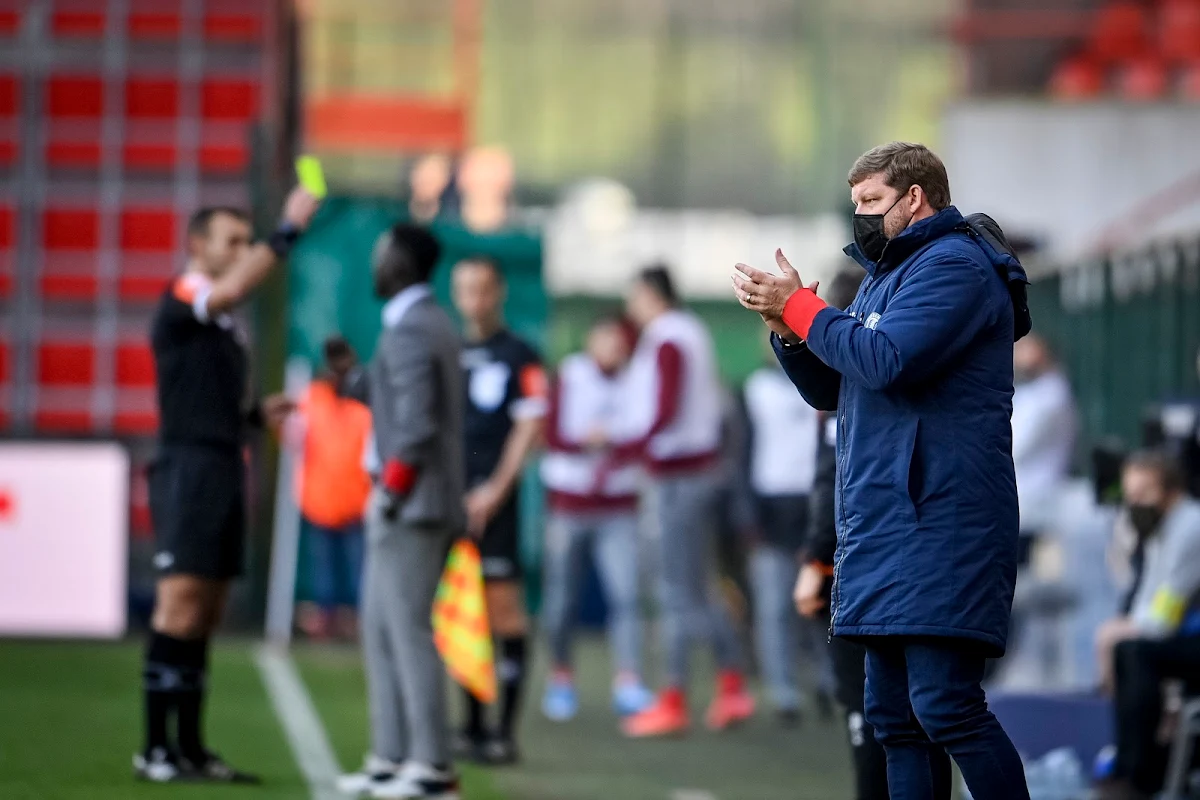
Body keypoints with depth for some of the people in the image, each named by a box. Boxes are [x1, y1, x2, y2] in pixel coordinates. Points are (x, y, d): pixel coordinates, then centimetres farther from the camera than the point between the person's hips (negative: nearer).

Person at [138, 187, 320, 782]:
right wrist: (288, 232, -26)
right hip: (188, 468, -9)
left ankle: (191, 748, 10)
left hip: (225, 471, 9)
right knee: (179, 609, -12)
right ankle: (155, 749, -11)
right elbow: (232, 288, -27)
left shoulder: (225, 325, 20)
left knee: (205, 618, 7)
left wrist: (257, 415, 10)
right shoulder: (179, 300, -5)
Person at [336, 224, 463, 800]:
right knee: (381, 628, 13)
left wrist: (388, 494, -16)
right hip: (421, 507, 10)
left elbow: (415, 427, -21)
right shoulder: (435, 323, 16)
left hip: (412, 508, -10)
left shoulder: (408, 332, -15)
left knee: (409, 631, -8)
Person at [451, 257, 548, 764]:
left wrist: (496, 489, -12)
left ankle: (506, 729, -8)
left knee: (503, 604, -9)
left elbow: (529, 427, -6)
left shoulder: (518, 357, 0)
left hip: (491, 499, -6)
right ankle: (472, 726, 14)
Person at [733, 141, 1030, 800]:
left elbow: (887, 362, -21)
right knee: (892, 715, 7)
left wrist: (802, 309, -8)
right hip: (880, 530, 10)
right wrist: (786, 324, 7)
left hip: (936, 526, -10)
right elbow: (829, 391, 25)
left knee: (945, 706, -17)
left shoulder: (954, 265, -7)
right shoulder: (882, 278, 23)